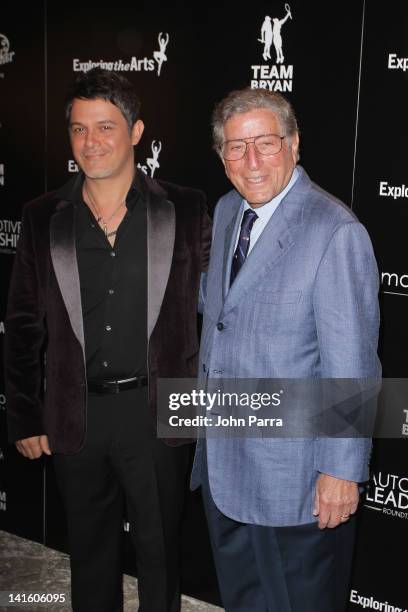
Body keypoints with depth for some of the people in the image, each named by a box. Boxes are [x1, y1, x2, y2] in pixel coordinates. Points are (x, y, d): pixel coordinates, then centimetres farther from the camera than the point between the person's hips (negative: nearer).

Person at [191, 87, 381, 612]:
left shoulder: (336, 232, -20)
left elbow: (351, 363, -20)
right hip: (222, 459, 7)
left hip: (294, 471, -7)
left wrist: (342, 470, -18)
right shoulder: (226, 212, 6)